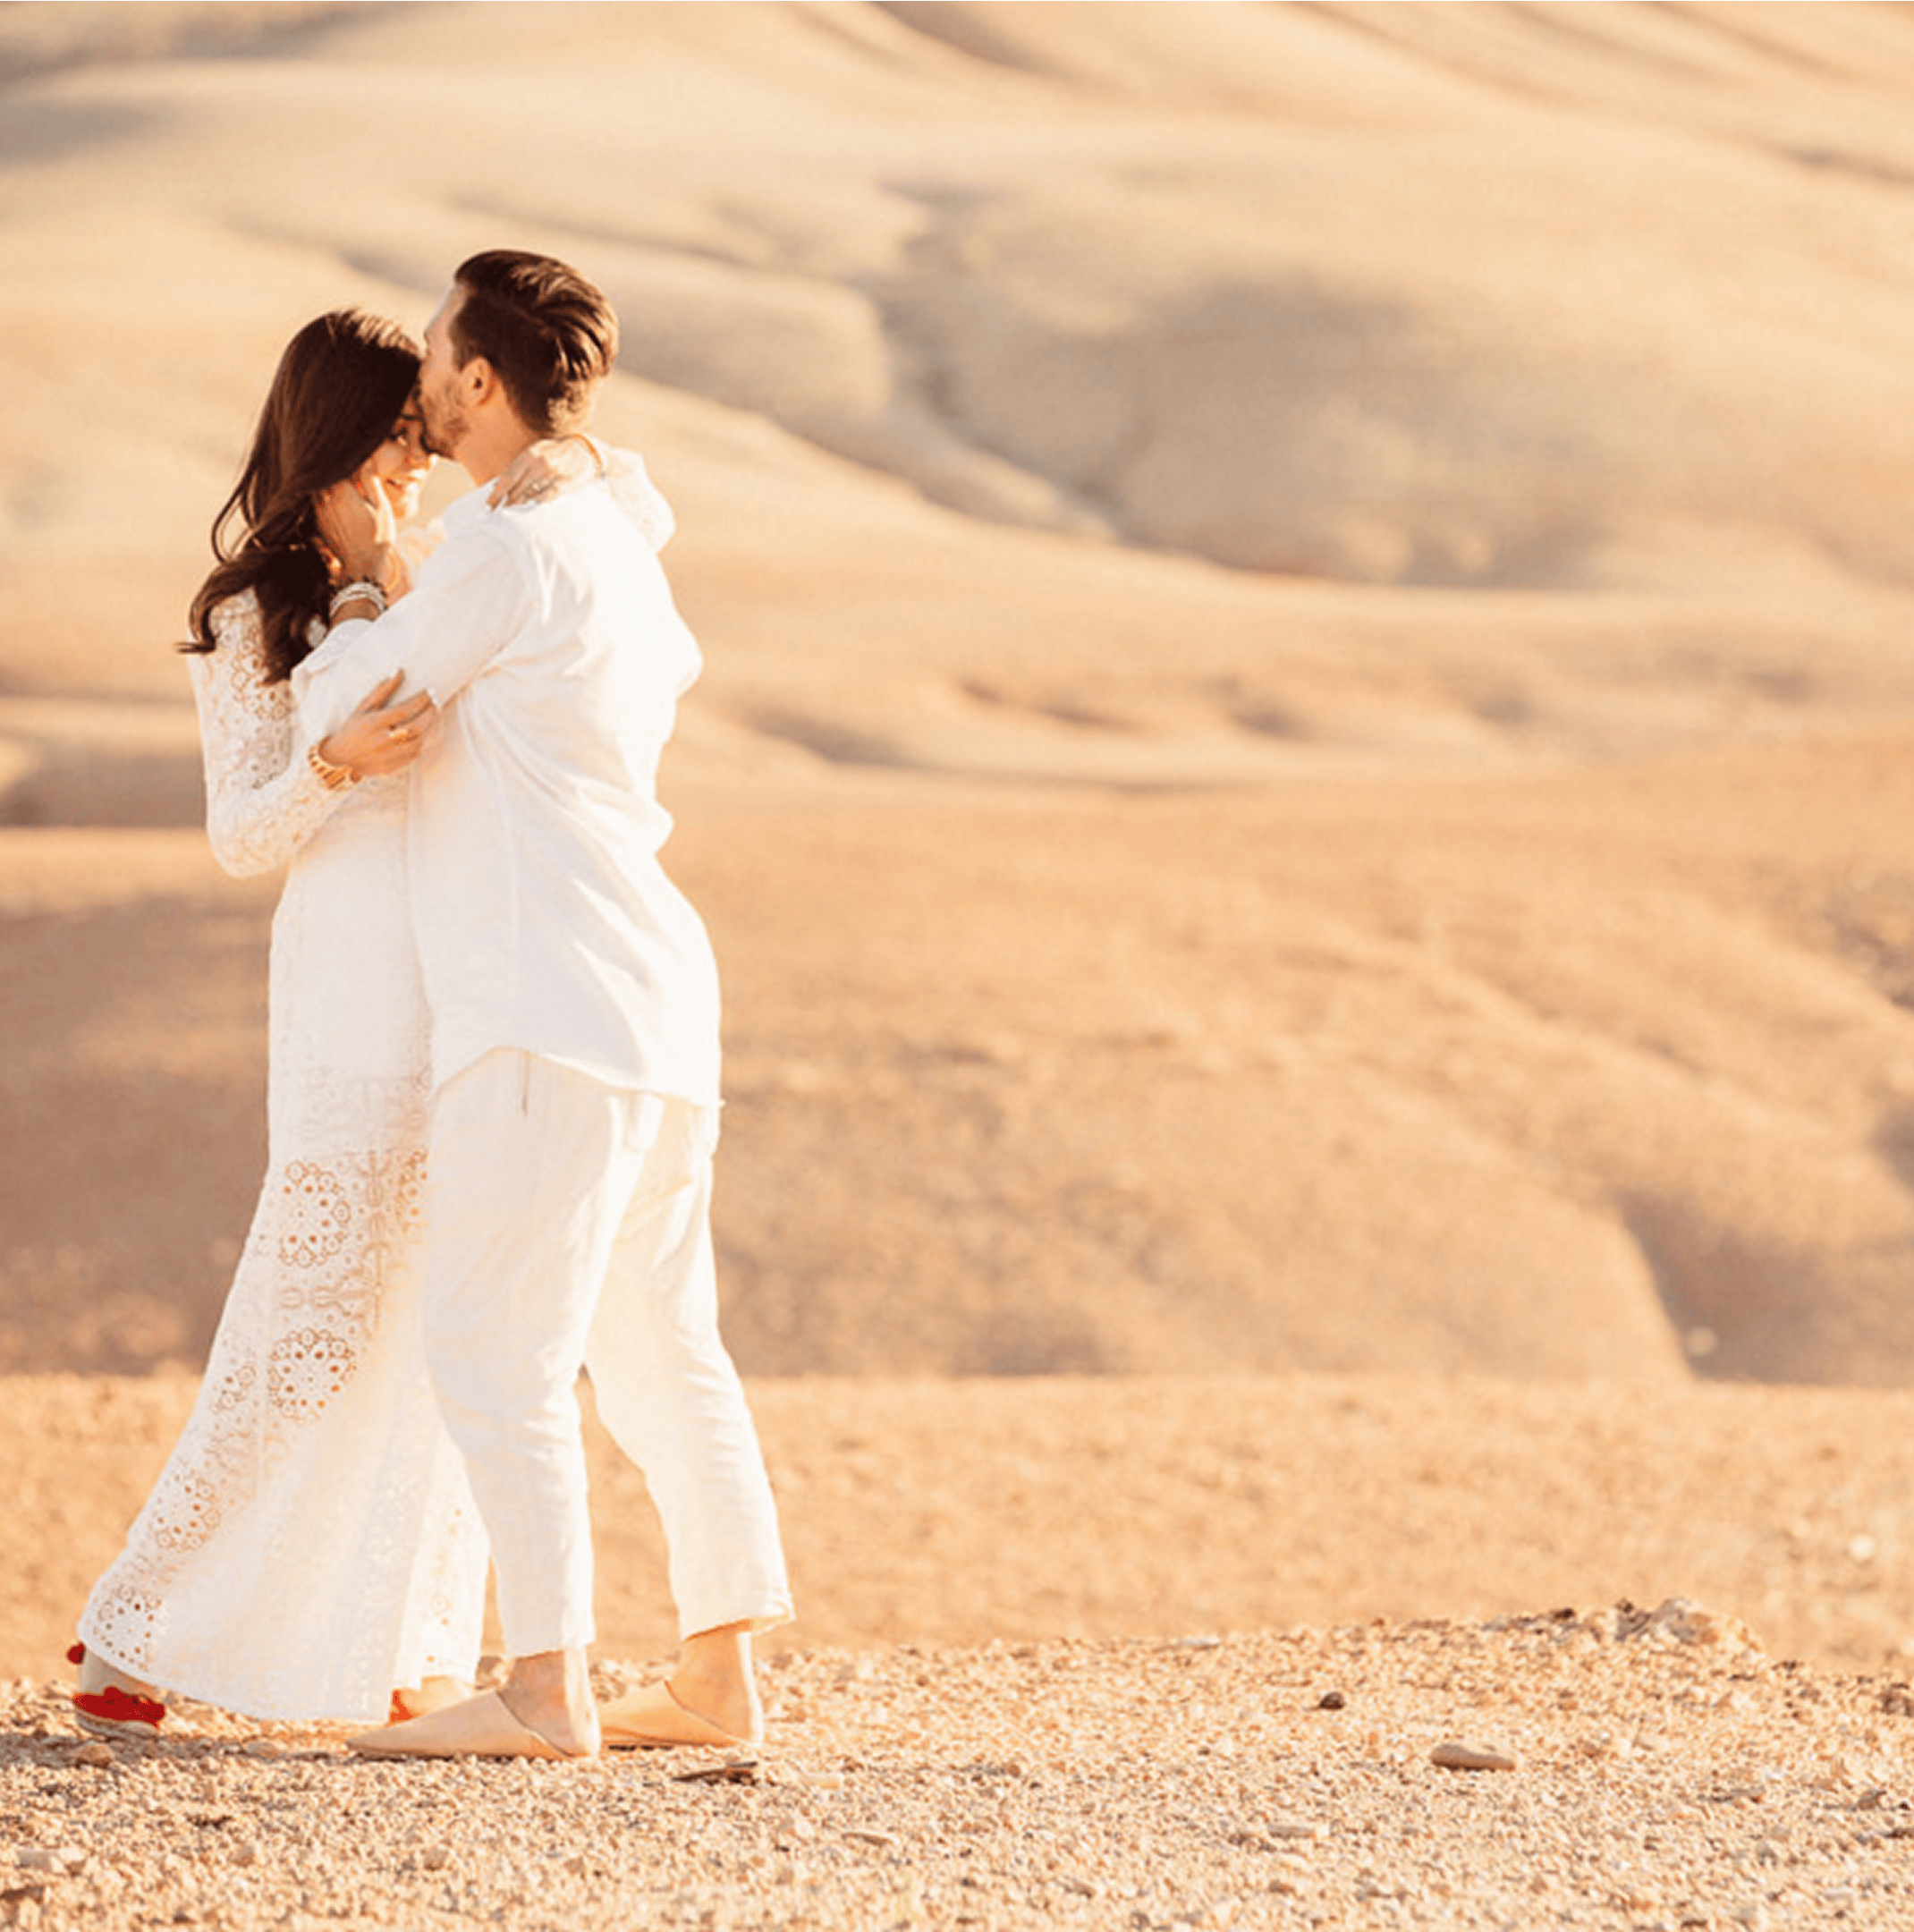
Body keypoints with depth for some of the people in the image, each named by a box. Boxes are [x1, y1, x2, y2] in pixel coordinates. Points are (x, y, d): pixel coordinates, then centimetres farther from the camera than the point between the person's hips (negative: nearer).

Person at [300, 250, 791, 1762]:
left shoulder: (505, 555, -12)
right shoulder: (620, 548, 16)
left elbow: (333, 714, -5)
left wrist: (363, 576, 13)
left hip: (549, 1010, -10)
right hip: (656, 1005, 10)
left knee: (495, 1348, -8)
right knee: (658, 1349, 12)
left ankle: (544, 1688, -11)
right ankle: (722, 1675, 14)